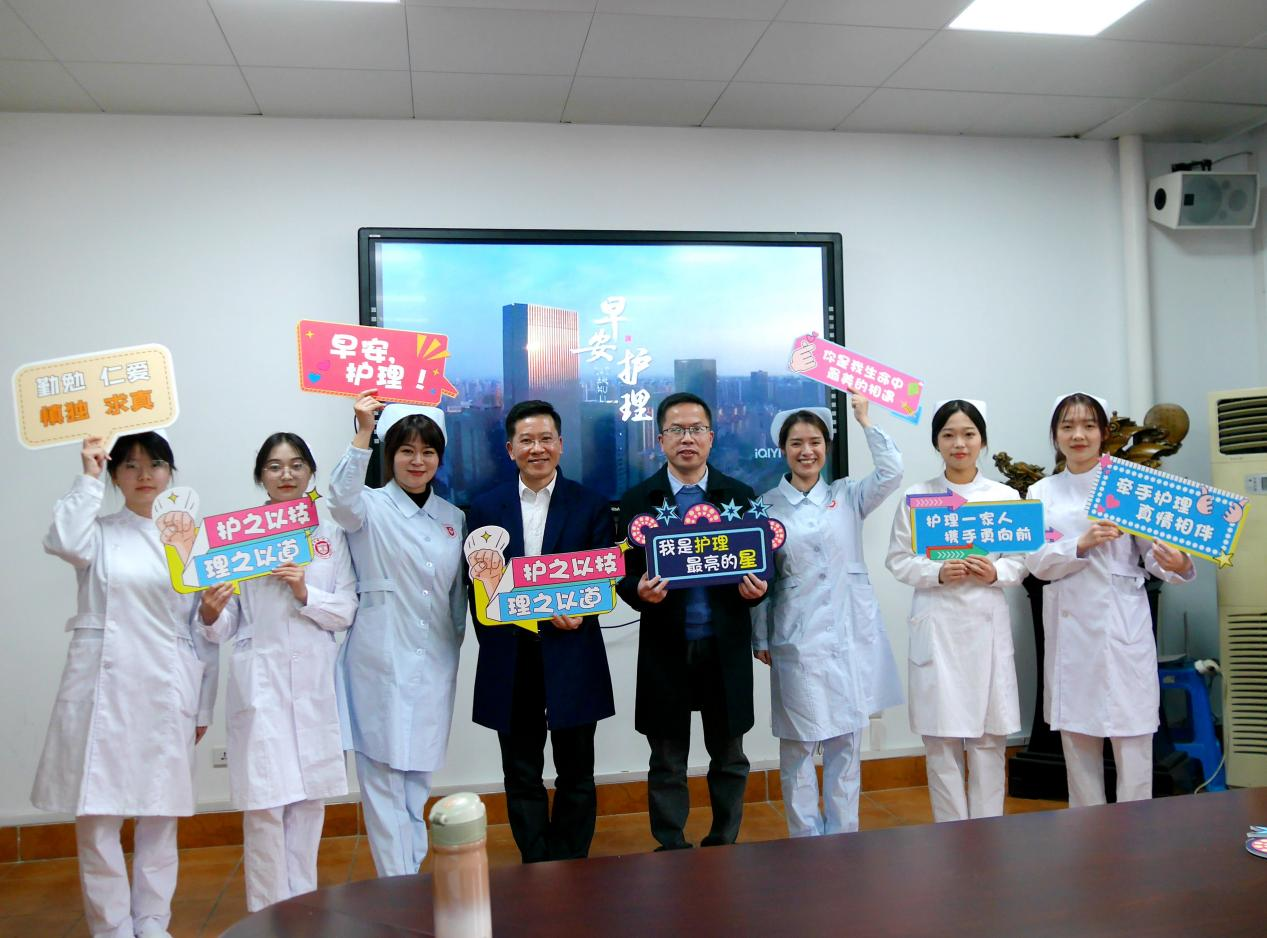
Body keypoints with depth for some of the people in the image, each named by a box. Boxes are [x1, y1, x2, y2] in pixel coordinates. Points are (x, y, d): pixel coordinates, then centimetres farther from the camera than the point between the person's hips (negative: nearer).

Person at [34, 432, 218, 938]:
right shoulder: (99, 532, 7)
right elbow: (63, 541, -20)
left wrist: (203, 706, 7)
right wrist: (88, 477, -12)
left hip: (166, 693, 1)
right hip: (103, 688, -1)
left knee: (160, 815, 8)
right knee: (95, 816, 0)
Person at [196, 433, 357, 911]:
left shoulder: (330, 535, 7)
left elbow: (345, 612, 3)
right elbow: (226, 627, 0)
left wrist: (306, 594, -14)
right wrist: (210, 615, -21)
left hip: (313, 679, 3)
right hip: (260, 680, -2)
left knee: (310, 799, 10)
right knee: (265, 804, -3)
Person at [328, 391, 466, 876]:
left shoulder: (453, 517, 11)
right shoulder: (371, 507, -3)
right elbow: (342, 500, -27)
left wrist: (455, 646, 14)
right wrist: (363, 433, -36)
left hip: (435, 662, 4)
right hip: (380, 660, -4)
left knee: (418, 773, 13)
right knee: (383, 773, -2)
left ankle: (415, 873, 26)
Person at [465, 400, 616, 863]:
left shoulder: (591, 505, 2)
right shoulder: (485, 508, 5)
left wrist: (577, 612, -18)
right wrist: (493, 639, -8)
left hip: (572, 657, -1)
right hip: (510, 661, 1)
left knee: (576, 773, 11)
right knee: (522, 776, 11)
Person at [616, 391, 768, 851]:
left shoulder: (740, 496, 3)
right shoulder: (637, 500, 0)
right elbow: (625, 573, 1)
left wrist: (756, 588, -15)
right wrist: (640, 591, -20)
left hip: (726, 648, 1)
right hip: (665, 649, -1)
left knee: (729, 757, 15)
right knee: (667, 764, 10)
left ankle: (725, 847, 32)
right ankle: (671, 852, 26)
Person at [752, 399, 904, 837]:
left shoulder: (847, 495, 7)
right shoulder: (767, 506, 3)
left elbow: (891, 475, -10)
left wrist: (864, 421, -7)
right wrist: (760, 638, 2)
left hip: (849, 634, 2)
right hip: (796, 640, -1)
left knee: (846, 741, 9)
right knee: (797, 743, 4)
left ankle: (844, 837, 21)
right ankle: (805, 838, 18)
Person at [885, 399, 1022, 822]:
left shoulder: (1005, 496, 6)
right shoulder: (916, 497, 3)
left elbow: (1020, 562, 7)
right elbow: (898, 560, 3)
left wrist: (995, 573, -13)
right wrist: (938, 572, -14)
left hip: (987, 625, 1)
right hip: (937, 625, -1)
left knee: (990, 737, 5)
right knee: (941, 738, 2)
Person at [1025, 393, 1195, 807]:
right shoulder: (1042, 493, 8)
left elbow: (1153, 553, -3)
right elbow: (1036, 562, -2)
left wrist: (1177, 565, -25)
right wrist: (1082, 544, -18)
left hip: (1123, 622, -2)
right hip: (1070, 628, 2)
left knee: (1131, 734, -3)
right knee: (1076, 736, 9)